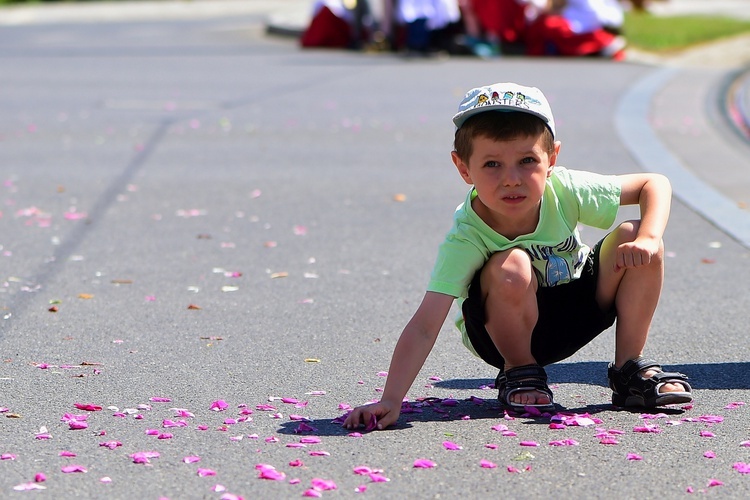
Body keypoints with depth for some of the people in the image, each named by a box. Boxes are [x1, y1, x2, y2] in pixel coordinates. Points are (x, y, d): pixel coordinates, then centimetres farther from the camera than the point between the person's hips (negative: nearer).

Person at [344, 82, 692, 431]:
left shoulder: (565, 192, -23)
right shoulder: (466, 239, -32)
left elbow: (655, 184, -10)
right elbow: (424, 327, -37)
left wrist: (648, 239, -29)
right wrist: (391, 400, -47)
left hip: (575, 313, 4)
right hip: (510, 332, -4)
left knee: (632, 238, -18)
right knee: (510, 268, -36)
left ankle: (629, 369, -2)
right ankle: (520, 373, -8)